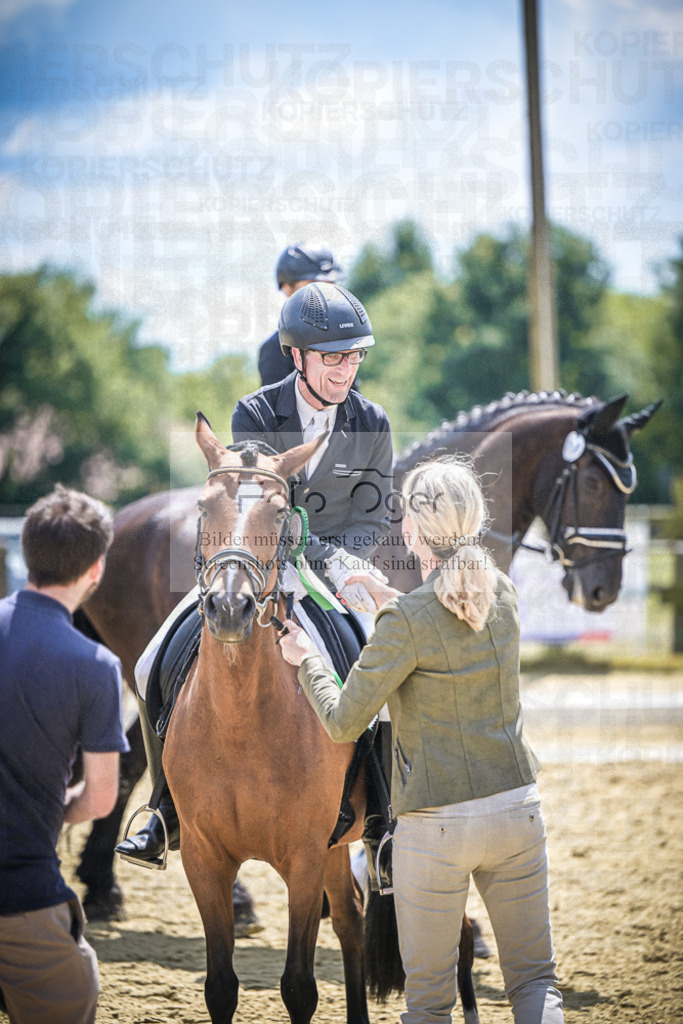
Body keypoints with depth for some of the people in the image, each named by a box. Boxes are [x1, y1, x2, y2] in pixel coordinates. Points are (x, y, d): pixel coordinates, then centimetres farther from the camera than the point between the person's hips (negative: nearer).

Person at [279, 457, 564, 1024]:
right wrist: (391, 600, 29)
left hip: (435, 827, -5)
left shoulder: (407, 622, -16)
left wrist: (307, 660, 7)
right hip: (518, 807, 5)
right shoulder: (504, 594, 1)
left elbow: (343, 722, -10)